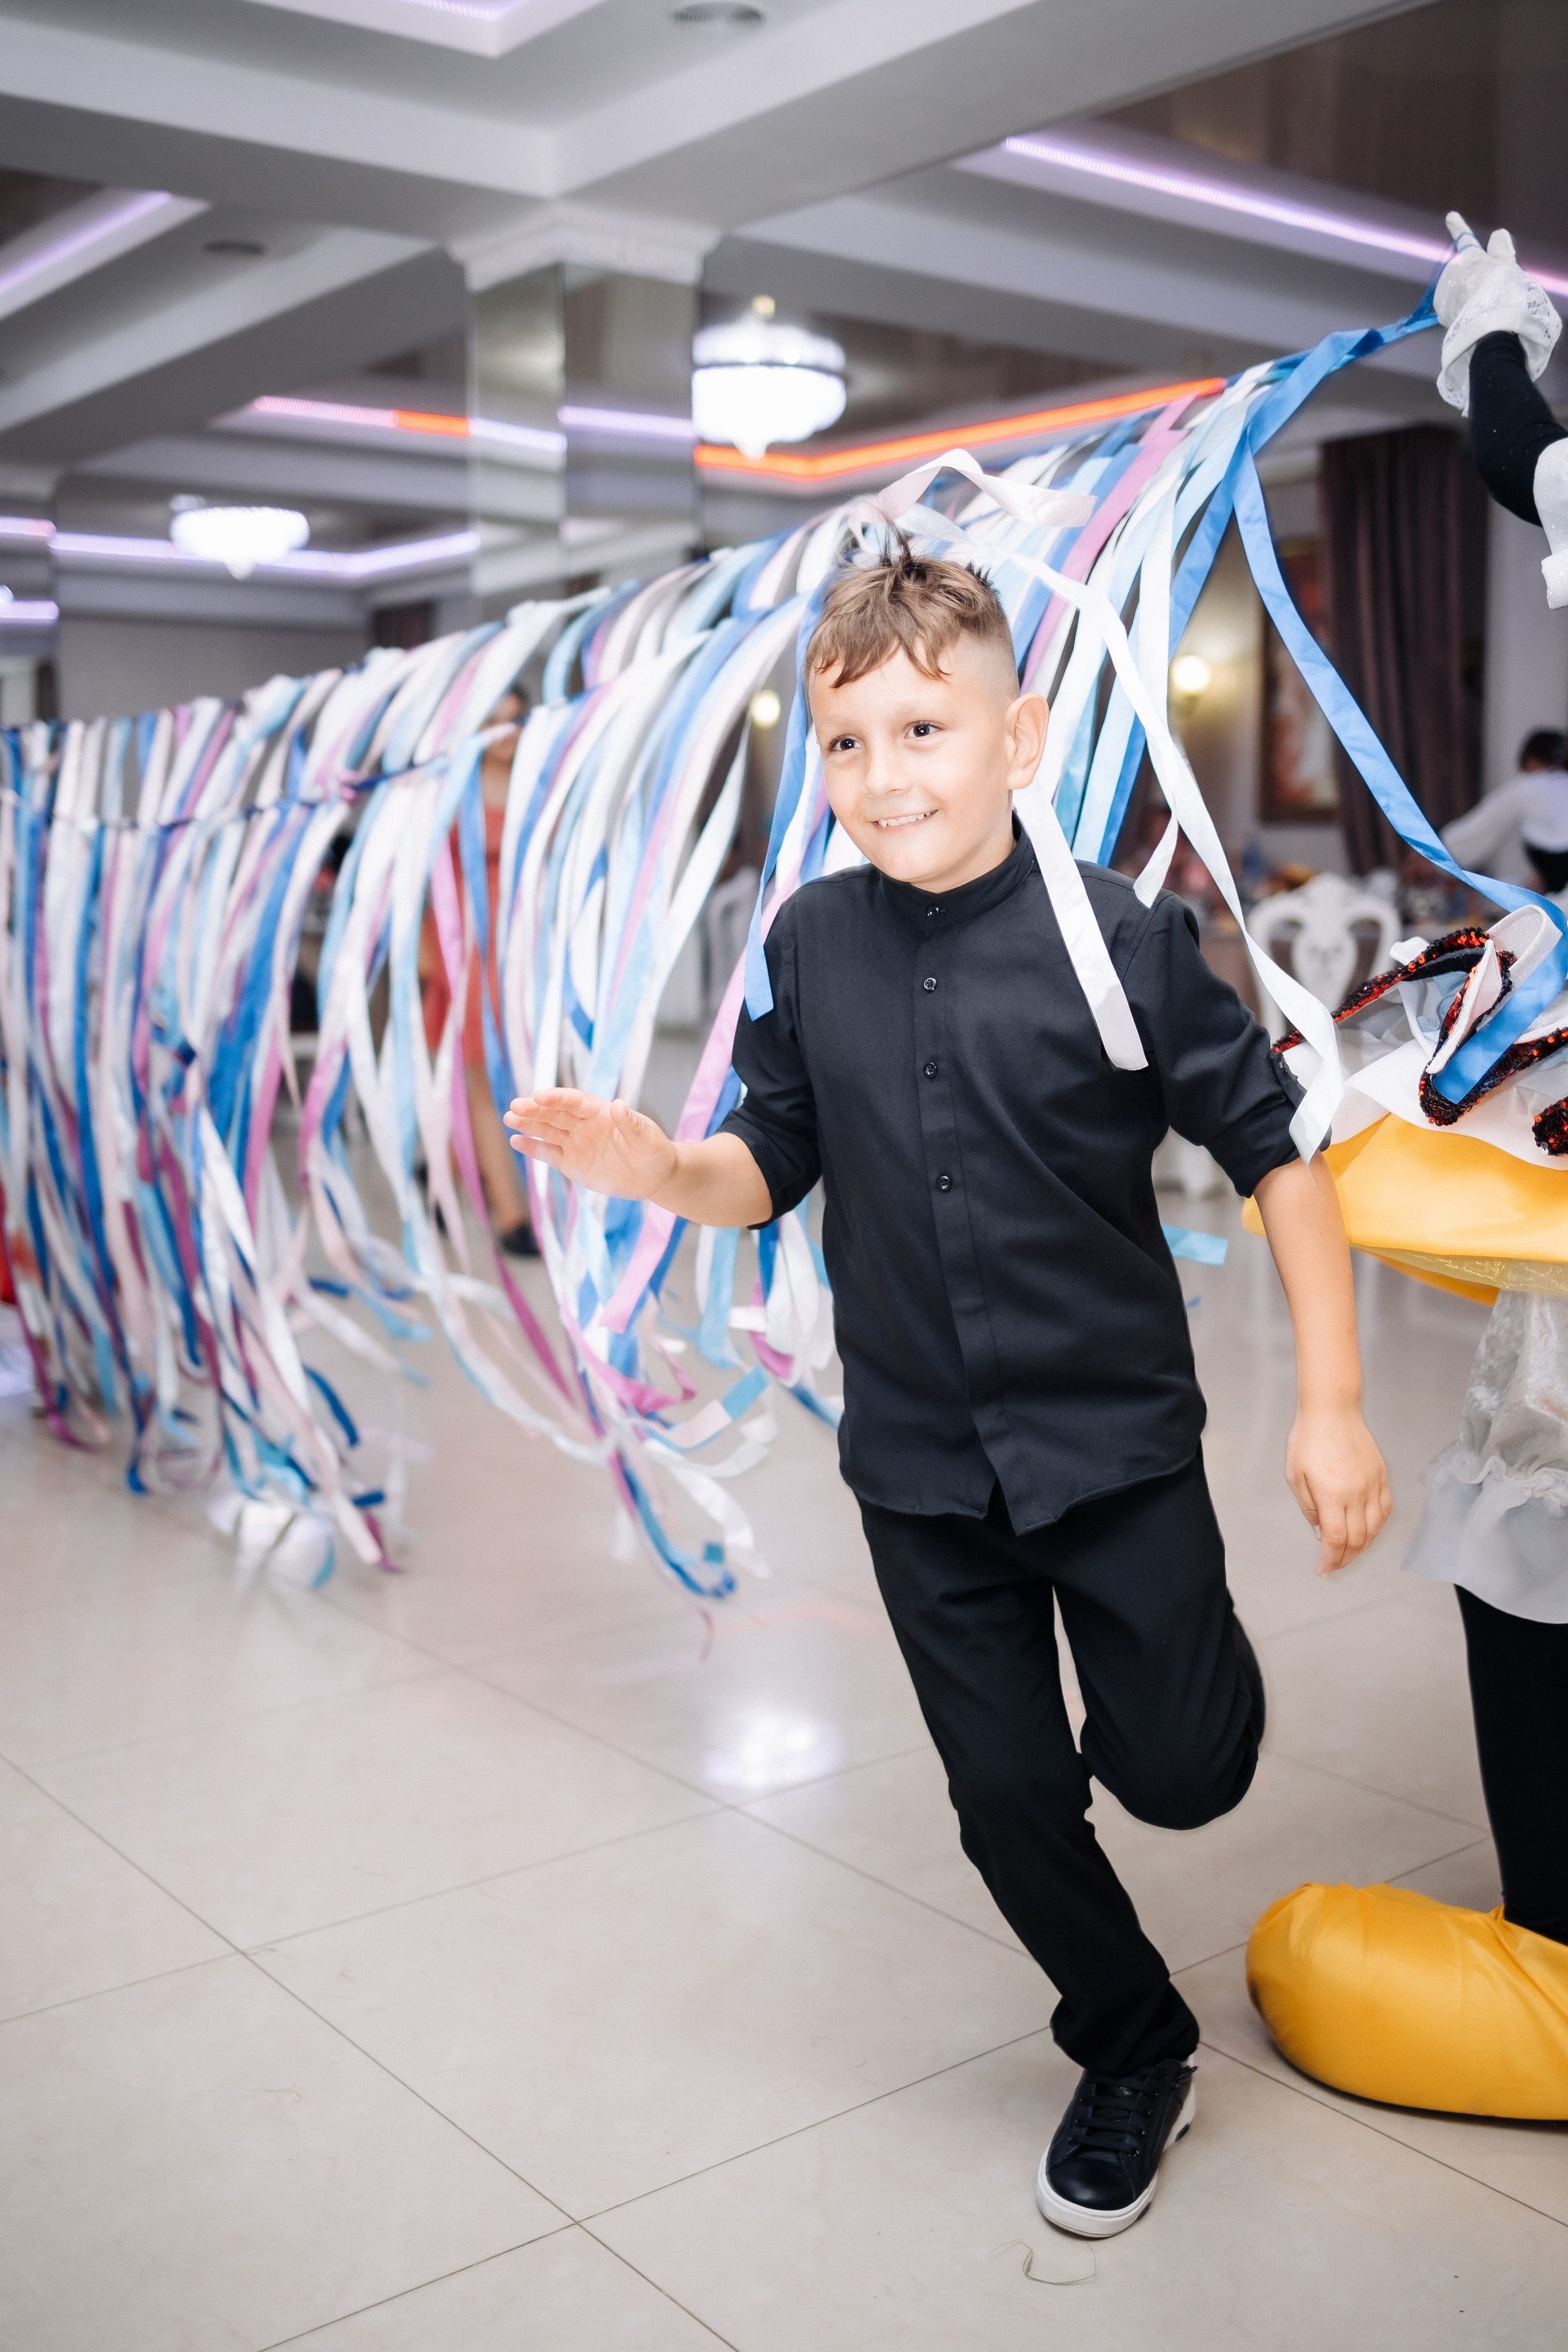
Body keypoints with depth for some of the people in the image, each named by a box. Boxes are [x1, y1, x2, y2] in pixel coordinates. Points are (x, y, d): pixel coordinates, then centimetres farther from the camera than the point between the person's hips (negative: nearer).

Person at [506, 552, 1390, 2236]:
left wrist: (1331, 1401, -11)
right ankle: (1134, 2052, 38)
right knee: (1010, 1797, 11)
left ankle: (1188, 1663, 41)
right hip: (919, 1461, 3)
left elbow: (1274, 1151, -8)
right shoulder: (809, 944, -5)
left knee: (1181, 1772, 3)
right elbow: (769, 1168, 3)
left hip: (1117, 1438, -2)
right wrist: (658, 1169, -19)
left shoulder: (1120, 935, -15)